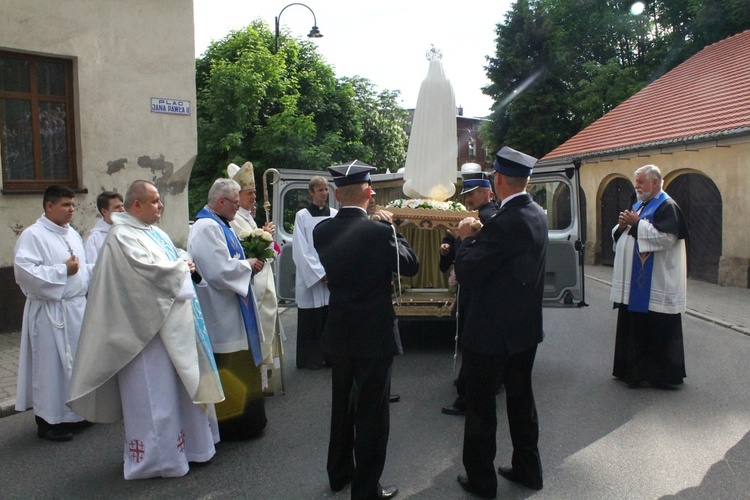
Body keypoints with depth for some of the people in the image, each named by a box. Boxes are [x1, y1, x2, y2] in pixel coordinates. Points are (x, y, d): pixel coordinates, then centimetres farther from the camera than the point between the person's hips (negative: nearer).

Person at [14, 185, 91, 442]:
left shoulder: (72, 234, 14)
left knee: (76, 361, 13)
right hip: (50, 312, -8)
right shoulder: (33, 235, -11)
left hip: (77, 308, 8)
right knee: (51, 365, 0)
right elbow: (24, 270, -21)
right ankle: (48, 421, 12)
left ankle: (72, 412, 27)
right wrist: (63, 270, -17)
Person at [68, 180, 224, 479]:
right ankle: (155, 457, 12)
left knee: (179, 384, 15)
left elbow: (176, 259, 22)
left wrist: (184, 264, -1)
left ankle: (185, 443, 29)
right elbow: (149, 269, -23)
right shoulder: (122, 236, -13)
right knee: (152, 390, 0)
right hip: (146, 326, -9)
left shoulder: (155, 233, 15)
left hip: (172, 323, 9)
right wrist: (182, 266, -8)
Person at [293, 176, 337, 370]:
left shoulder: (335, 215, 6)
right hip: (310, 277, -3)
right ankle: (311, 358, 14)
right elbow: (301, 251, -6)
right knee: (311, 320, 2)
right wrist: (320, 274, -11)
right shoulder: (302, 216, -2)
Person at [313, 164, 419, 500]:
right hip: (374, 335, -6)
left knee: (341, 406, 22)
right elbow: (410, 265, -7)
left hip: (337, 334, 6)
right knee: (371, 413, 7)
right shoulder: (377, 232, -19)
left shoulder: (321, 231, -4)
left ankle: (339, 473, 38)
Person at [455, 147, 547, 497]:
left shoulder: (503, 223, -25)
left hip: (492, 331, -8)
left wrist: (467, 238, -8)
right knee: (521, 398, 20)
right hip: (526, 327, 9)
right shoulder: (537, 215, 3)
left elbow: (467, 274, -23)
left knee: (481, 406, 7)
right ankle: (527, 469, 34)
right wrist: (479, 236, 6)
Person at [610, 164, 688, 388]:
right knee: (633, 327, 13)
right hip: (634, 282, 9)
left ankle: (663, 375, 9)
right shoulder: (639, 205, 18)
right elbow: (619, 236, 20)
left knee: (657, 331, -2)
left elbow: (665, 237, -23)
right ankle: (634, 369, 23)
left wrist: (637, 223, -19)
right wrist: (622, 226, -2)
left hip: (656, 284, -9)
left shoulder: (667, 207, -10)